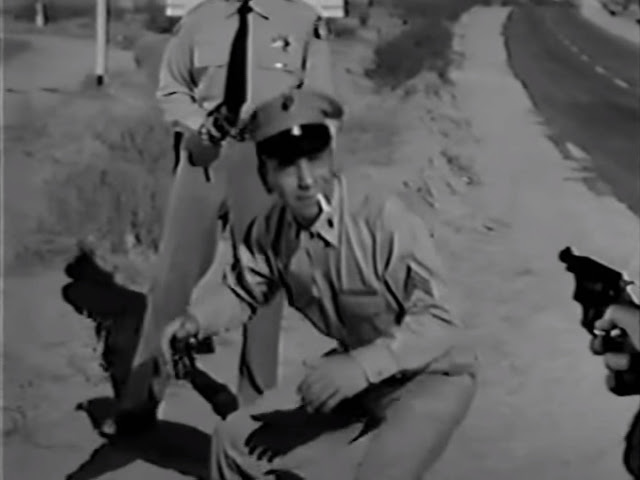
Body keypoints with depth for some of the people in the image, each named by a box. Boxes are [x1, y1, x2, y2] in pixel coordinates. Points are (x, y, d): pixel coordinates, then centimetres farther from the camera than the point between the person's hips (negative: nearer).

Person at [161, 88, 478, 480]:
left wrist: (362, 366, -44)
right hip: (357, 371, 6)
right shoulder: (271, 231, -10)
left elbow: (436, 322, -31)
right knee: (236, 442, 6)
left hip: (431, 375, -6)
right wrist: (195, 321, -14)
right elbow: (241, 289, 7)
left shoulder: (385, 220, -30)